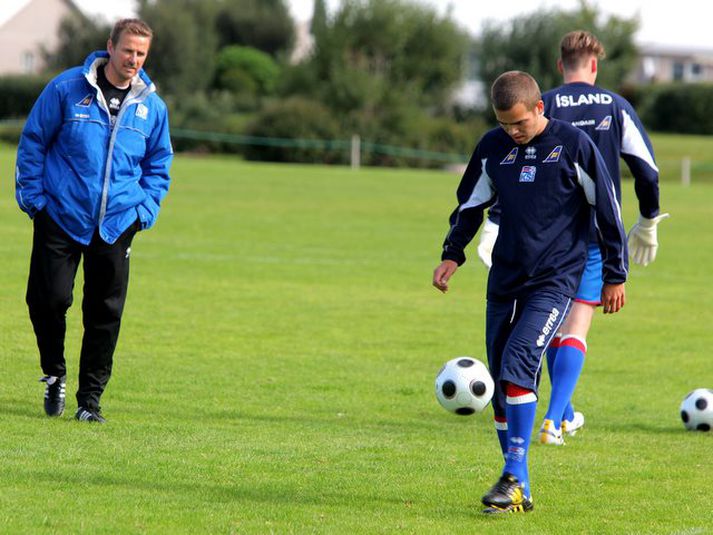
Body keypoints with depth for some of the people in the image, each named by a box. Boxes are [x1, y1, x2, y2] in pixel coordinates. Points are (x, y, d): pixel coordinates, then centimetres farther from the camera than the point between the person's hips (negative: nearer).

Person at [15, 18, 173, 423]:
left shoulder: (153, 106, 6)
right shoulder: (67, 89, -4)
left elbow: (158, 164, 17)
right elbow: (33, 142, 2)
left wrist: (145, 211, 5)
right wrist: (34, 196, -3)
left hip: (117, 224, 2)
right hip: (61, 218, -2)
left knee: (107, 312, 2)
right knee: (50, 299, -6)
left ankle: (91, 396, 12)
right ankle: (54, 374, 19)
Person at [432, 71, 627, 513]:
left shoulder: (574, 145, -7)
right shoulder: (492, 148, 6)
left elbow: (608, 210, 0)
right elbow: (470, 206, 20)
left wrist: (615, 276, 2)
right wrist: (452, 254, 5)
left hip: (554, 281, -5)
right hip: (504, 282, 5)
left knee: (517, 365, -22)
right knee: (502, 386, 4)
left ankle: (514, 476, -21)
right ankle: (518, 490, 12)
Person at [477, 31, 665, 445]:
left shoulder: (541, 108, -2)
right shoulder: (616, 108, 0)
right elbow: (648, 170, 2)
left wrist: (495, 225, -7)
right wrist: (648, 224, 16)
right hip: (598, 235, -1)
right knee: (576, 330, -3)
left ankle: (565, 414, 27)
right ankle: (554, 420, -17)